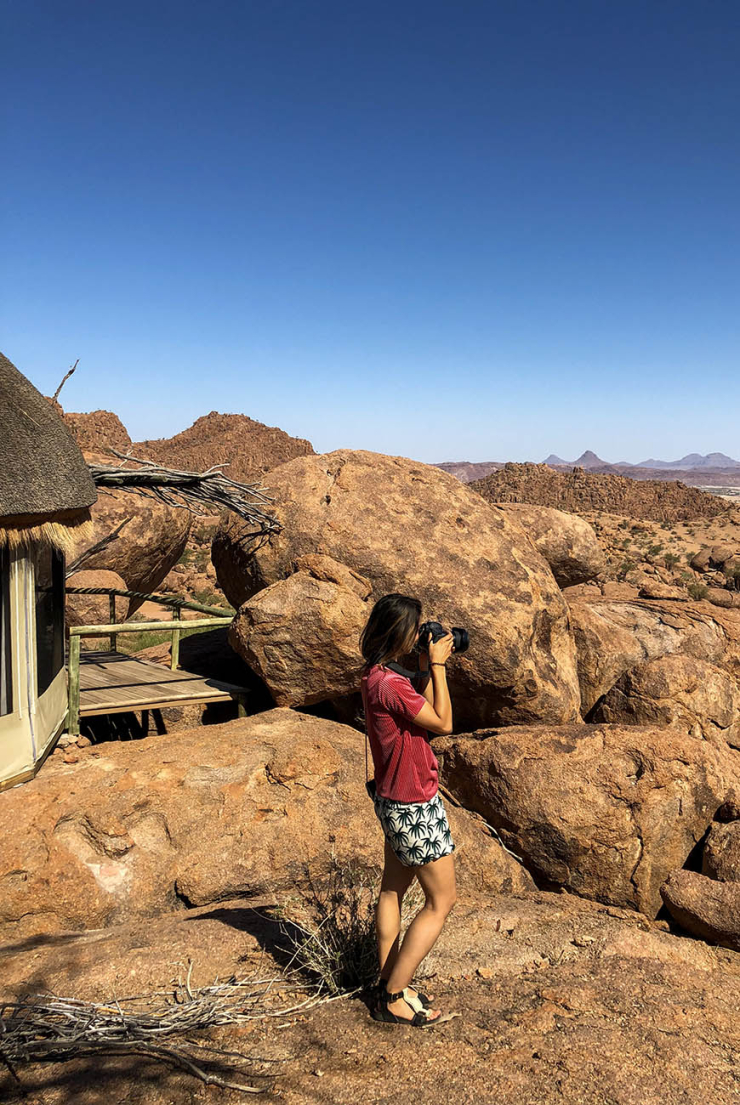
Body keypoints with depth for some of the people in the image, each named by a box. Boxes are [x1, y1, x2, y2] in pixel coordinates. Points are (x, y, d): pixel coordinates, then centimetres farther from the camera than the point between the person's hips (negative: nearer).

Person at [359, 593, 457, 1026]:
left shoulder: (378, 676, 2)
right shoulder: (389, 684, -28)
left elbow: (420, 709, 9)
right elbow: (443, 722, -19)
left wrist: (429, 668, 2)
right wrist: (437, 666, -14)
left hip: (394, 798, 10)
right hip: (415, 806, -10)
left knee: (394, 889, 20)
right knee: (441, 901, 5)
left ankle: (390, 985, 34)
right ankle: (394, 998, 14)